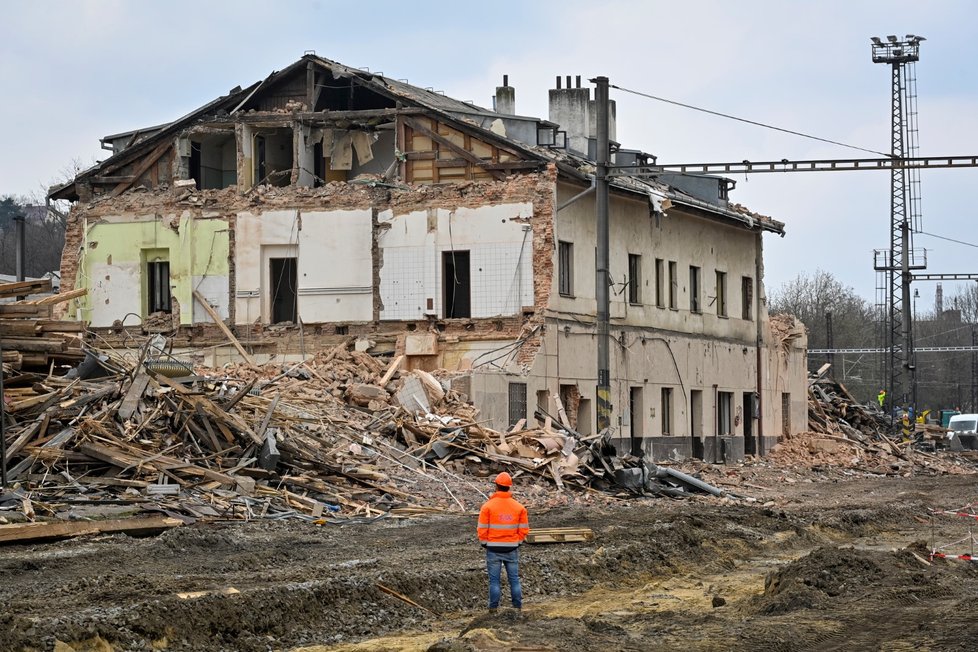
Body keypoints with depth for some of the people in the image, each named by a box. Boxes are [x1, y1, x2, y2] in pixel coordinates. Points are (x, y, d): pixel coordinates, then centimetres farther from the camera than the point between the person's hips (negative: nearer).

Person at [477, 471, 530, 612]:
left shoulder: (488, 506, -11)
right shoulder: (519, 507, -3)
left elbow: (482, 529, -9)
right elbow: (524, 529, 0)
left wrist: (484, 543, 8)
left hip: (493, 548, -2)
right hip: (512, 548, 2)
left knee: (494, 579, 6)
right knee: (514, 578, 11)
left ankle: (493, 607, 6)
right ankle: (517, 606, 12)